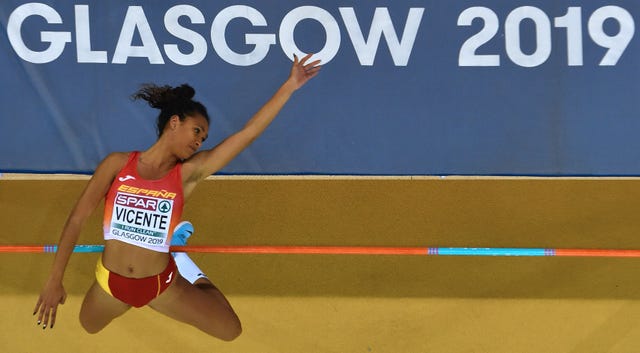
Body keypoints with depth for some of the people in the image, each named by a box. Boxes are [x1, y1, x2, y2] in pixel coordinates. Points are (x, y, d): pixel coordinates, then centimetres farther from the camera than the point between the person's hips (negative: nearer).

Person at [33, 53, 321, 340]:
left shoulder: (189, 172, -9)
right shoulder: (118, 164, -10)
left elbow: (248, 133, -14)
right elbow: (77, 219, -9)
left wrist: (289, 86, -16)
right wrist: (54, 280, -11)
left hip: (162, 286, 0)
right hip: (110, 283, 0)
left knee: (230, 330, 0)